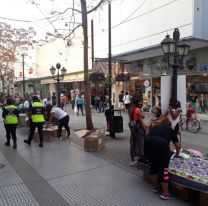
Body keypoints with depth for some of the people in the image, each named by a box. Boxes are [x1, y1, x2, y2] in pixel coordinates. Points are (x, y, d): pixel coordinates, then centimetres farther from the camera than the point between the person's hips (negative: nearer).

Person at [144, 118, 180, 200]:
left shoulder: (153, 127, 32)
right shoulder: (170, 130, 27)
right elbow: (177, 145, 36)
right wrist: (177, 153, 56)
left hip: (147, 144, 4)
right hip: (161, 145, -3)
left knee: (153, 165, 23)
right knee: (163, 168, 11)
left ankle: (155, 186, 38)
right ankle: (165, 192, 20)